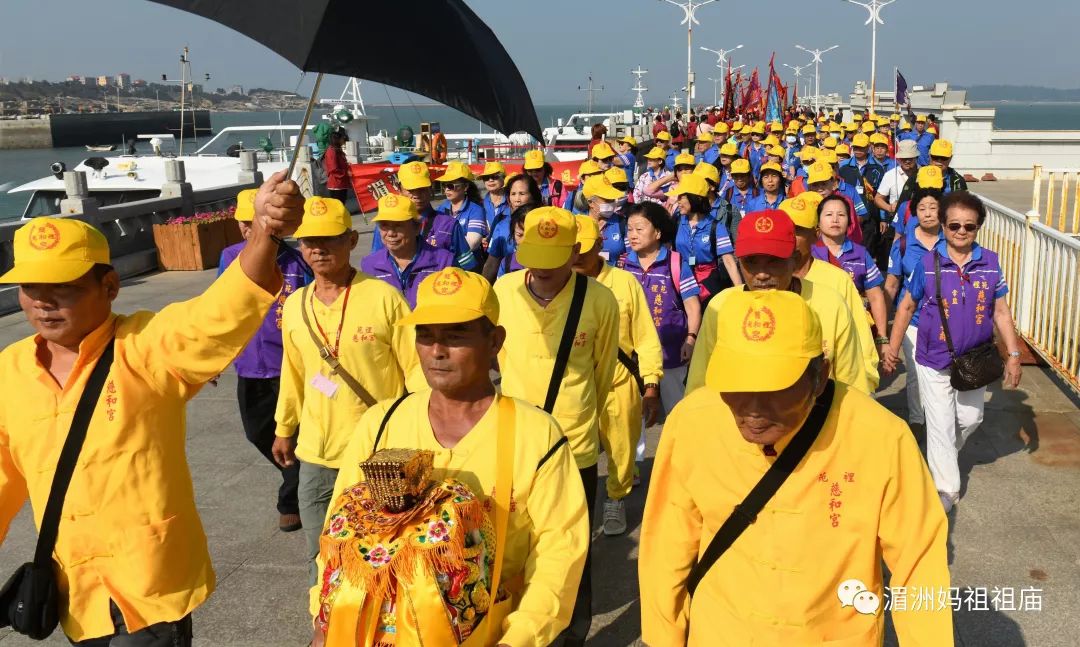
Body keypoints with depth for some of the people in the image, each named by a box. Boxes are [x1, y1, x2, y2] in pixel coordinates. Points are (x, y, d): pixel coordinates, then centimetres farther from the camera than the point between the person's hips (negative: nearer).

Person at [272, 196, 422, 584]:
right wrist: (284, 429, 22)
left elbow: (416, 367, -7)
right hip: (316, 455, 5)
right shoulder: (295, 305, 4)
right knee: (320, 554, 16)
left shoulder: (383, 298, -11)